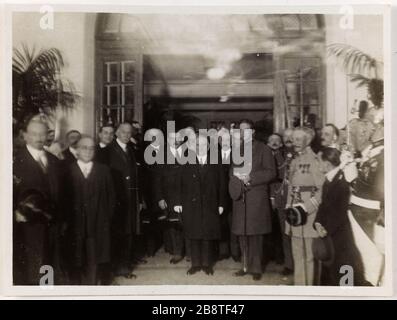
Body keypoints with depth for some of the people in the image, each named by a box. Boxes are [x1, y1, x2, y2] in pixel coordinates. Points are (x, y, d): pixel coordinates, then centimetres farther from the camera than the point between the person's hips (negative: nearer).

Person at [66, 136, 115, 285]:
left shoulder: (103, 170, 8)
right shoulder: (68, 170, 2)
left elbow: (110, 196, 7)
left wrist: (108, 216, 0)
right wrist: (66, 220, -5)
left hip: (99, 226, 1)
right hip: (76, 225, 0)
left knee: (96, 260, 0)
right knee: (79, 261, 9)